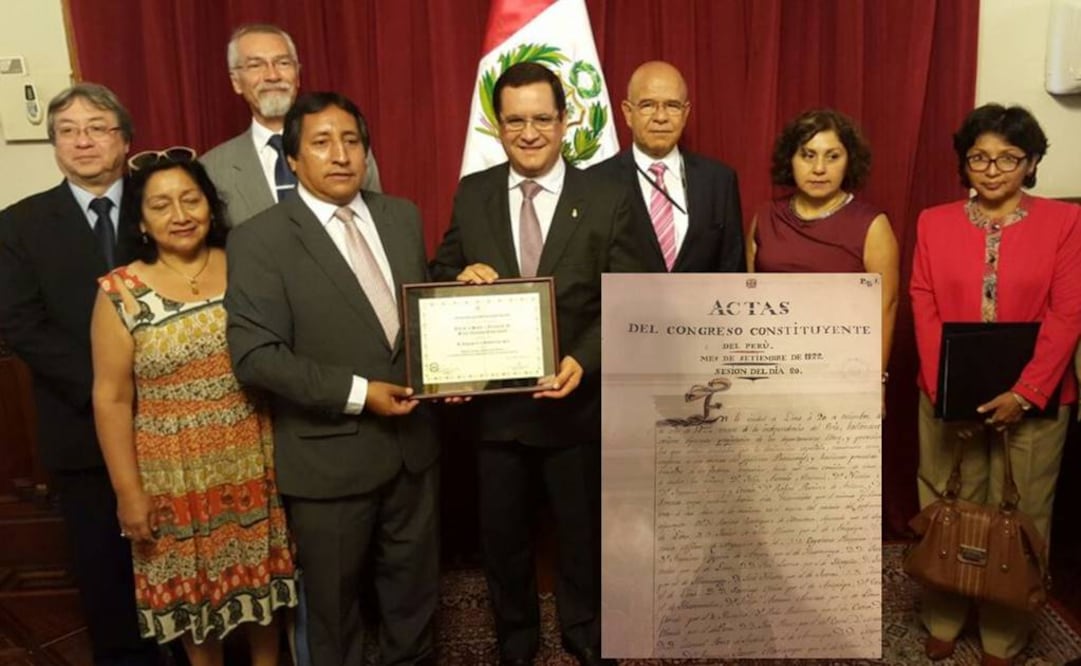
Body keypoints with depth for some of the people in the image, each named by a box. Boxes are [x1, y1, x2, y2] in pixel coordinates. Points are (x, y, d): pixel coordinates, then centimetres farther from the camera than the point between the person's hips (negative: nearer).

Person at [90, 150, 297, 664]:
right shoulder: (120, 293, -8)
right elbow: (112, 399, -6)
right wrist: (128, 491, -6)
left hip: (255, 464, 2)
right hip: (176, 476, -2)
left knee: (262, 577, 18)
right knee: (194, 589, 15)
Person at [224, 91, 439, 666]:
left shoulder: (403, 217, 4)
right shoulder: (259, 239, -12)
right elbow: (255, 355, -18)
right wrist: (356, 393, -22)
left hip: (413, 438, 5)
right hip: (329, 454, -4)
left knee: (414, 578, 22)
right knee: (333, 596, 17)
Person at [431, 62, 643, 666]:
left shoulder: (607, 198, -7)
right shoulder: (471, 195, 0)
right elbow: (441, 278, 7)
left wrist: (583, 361, -24)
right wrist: (460, 277, -16)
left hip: (576, 401, -1)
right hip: (493, 402, 2)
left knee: (583, 531, 19)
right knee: (502, 536, 18)